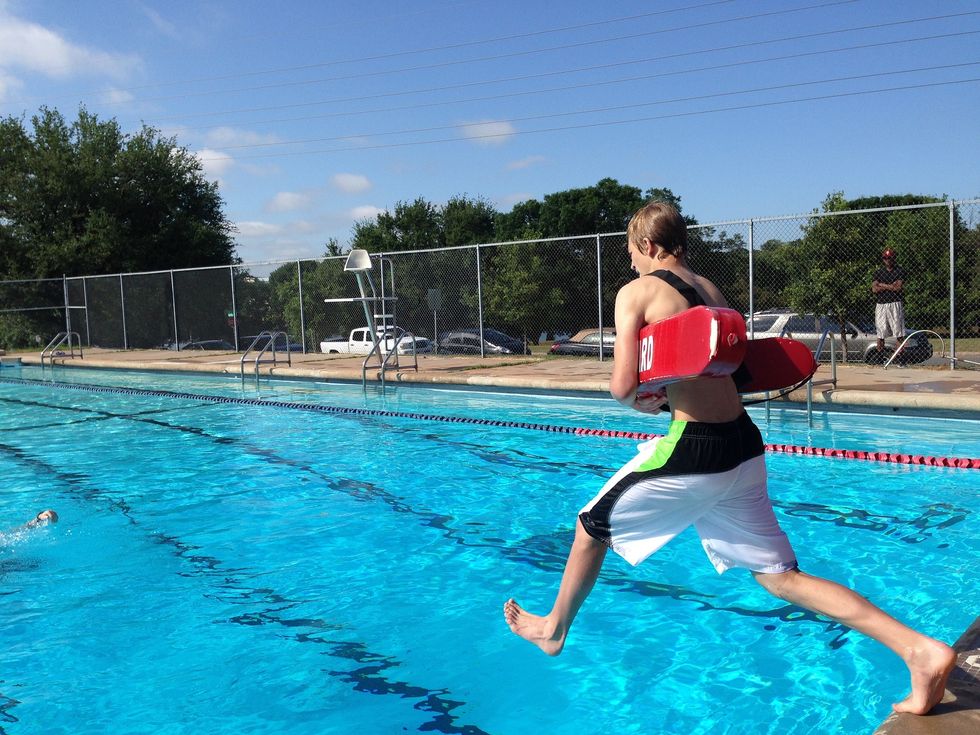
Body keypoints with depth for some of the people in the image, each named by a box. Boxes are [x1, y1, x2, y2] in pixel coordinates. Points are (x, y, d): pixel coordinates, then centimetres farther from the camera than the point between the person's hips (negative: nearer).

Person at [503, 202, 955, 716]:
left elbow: (623, 387, -14)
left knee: (592, 526, 16)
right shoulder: (709, 289, 16)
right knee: (779, 576, 12)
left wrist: (643, 402, 8)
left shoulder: (636, 292, -6)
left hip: (693, 451, -7)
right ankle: (919, 650, 2)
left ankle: (554, 629, 35)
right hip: (744, 446, 7)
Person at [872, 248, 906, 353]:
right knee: (881, 334, 4)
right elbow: (874, 289, 1)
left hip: (895, 304, -3)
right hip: (881, 305, 3)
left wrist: (882, 285, -1)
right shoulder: (878, 272, 13)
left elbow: (898, 288, -9)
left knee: (899, 334, -5)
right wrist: (891, 286, -5)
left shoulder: (900, 272, 5)